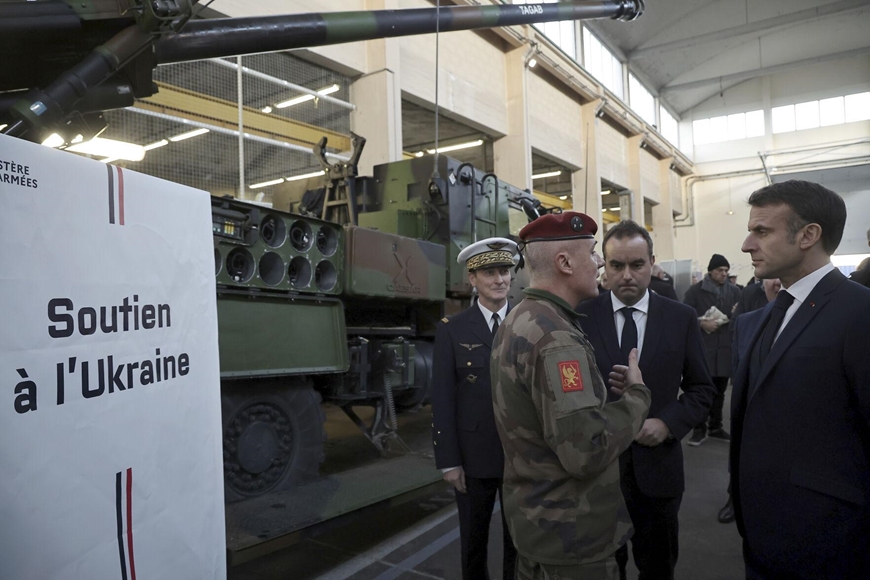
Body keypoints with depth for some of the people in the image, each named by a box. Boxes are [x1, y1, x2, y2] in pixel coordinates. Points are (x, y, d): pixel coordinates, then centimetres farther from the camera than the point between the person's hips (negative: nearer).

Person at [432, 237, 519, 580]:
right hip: (473, 454, -1)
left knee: (519, 540, 15)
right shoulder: (451, 330, -3)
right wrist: (448, 461, -7)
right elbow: (442, 400, -4)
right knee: (473, 541, 16)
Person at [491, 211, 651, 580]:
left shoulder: (517, 322, 4)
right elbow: (587, 452, -30)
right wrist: (636, 393, -16)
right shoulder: (557, 339, -26)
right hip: (570, 537, -8)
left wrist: (601, 389, 3)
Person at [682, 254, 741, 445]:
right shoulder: (695, 291, -4)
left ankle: (715, 426, 25)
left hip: (725, 348, 4)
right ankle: (700, 428, 11)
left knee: (719, 391, 12)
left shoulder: (734, 291, 7)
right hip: (701, 348, -3)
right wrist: (701, 323, -17)